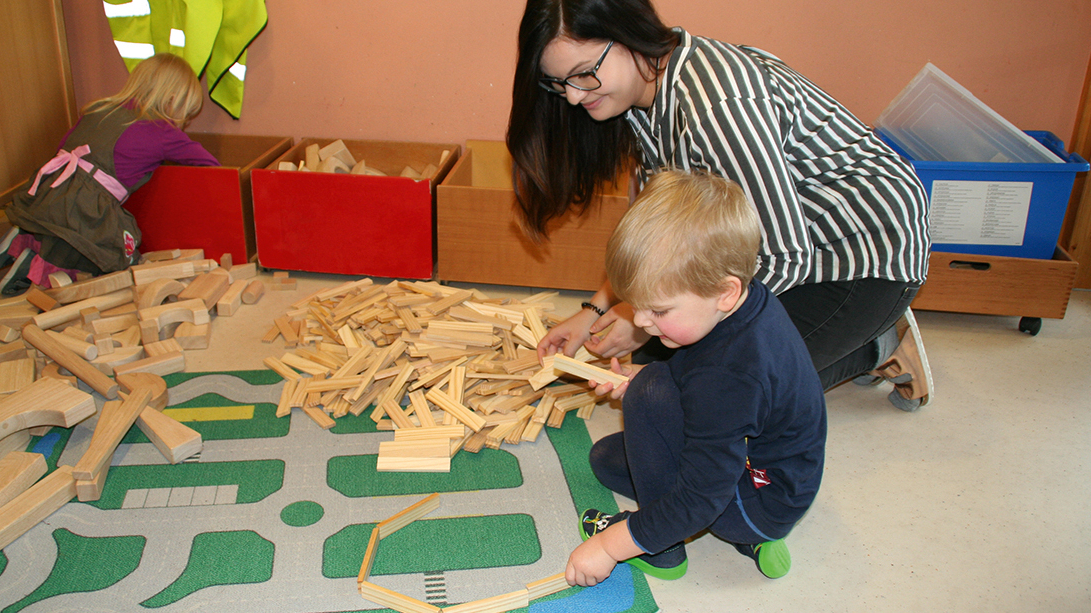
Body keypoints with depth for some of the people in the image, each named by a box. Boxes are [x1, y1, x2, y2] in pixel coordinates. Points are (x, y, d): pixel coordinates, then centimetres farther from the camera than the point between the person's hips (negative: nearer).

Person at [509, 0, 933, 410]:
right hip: (788, 240, 9)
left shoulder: (718, 104, -33)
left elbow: (784, 258, -28)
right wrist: (598, 310, -4)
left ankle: (878, 347, 6)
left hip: (869, 250, -9)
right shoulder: (646, 93, -4)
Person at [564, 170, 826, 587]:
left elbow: (700, 499, -31)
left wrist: (610, 545, -23)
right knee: (605, 457, 15)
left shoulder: (726, 380, -37)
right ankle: (747, 534, 7)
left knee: (652, 392, -27)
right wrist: (637, 382, -3)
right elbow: (695, 381, 12)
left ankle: (661, 548, -9)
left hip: (764, 503, -10)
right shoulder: (746, 301, -10)